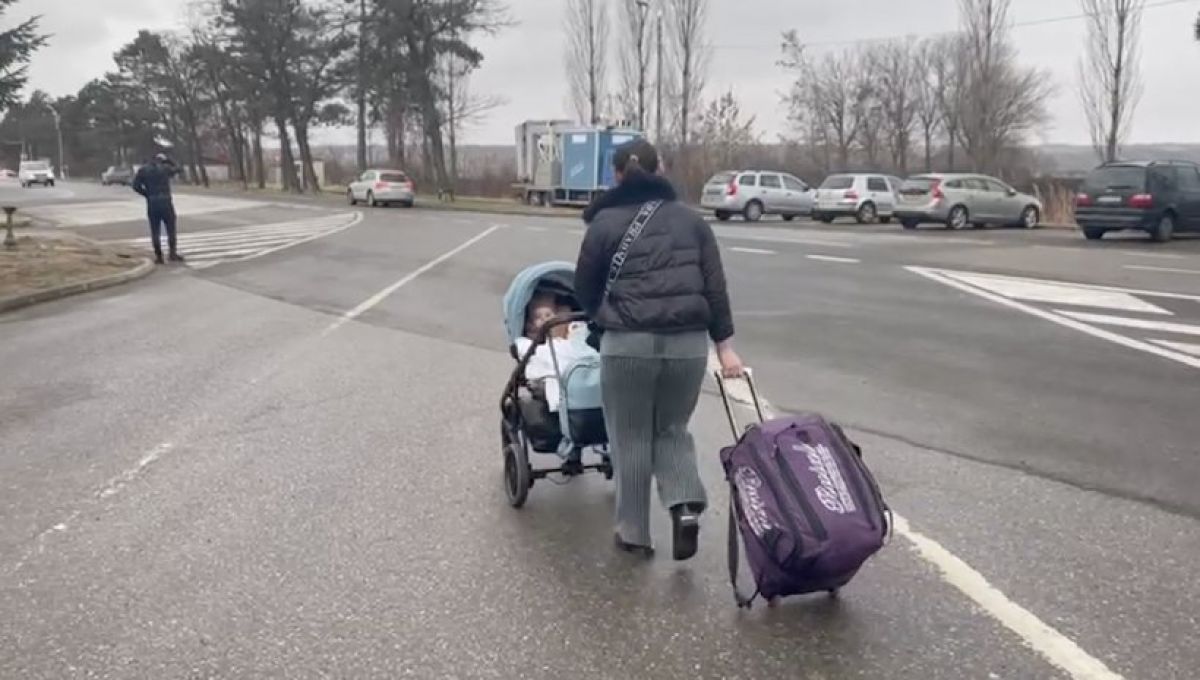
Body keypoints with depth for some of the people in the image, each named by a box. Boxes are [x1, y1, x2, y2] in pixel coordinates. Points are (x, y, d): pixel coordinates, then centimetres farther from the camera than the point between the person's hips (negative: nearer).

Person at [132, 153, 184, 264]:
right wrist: (168, 161, 24)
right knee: (170, 229, 6)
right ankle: (172, 253, 2)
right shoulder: (165, 168, 2)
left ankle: (158, 255, 4)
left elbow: (136, 185, -2)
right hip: (165, 201, -1)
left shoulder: (143, 170, 5)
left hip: (152, 203, 1)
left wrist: (147, 194, 8)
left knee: (155, 231, 5)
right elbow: (176, 169, 22)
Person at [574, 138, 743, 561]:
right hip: (688, 341, 3)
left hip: (628, 342, -3)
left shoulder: (605, 221, 2)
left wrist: (602, 317, 28)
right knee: (672, 430, 21)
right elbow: (715, 286, 7)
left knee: (630, 439, 12)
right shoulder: (690, 219, 11)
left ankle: (634, 533, 19)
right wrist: (724, 344, 9)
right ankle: (685, 506, 1)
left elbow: (585, 287, 9)